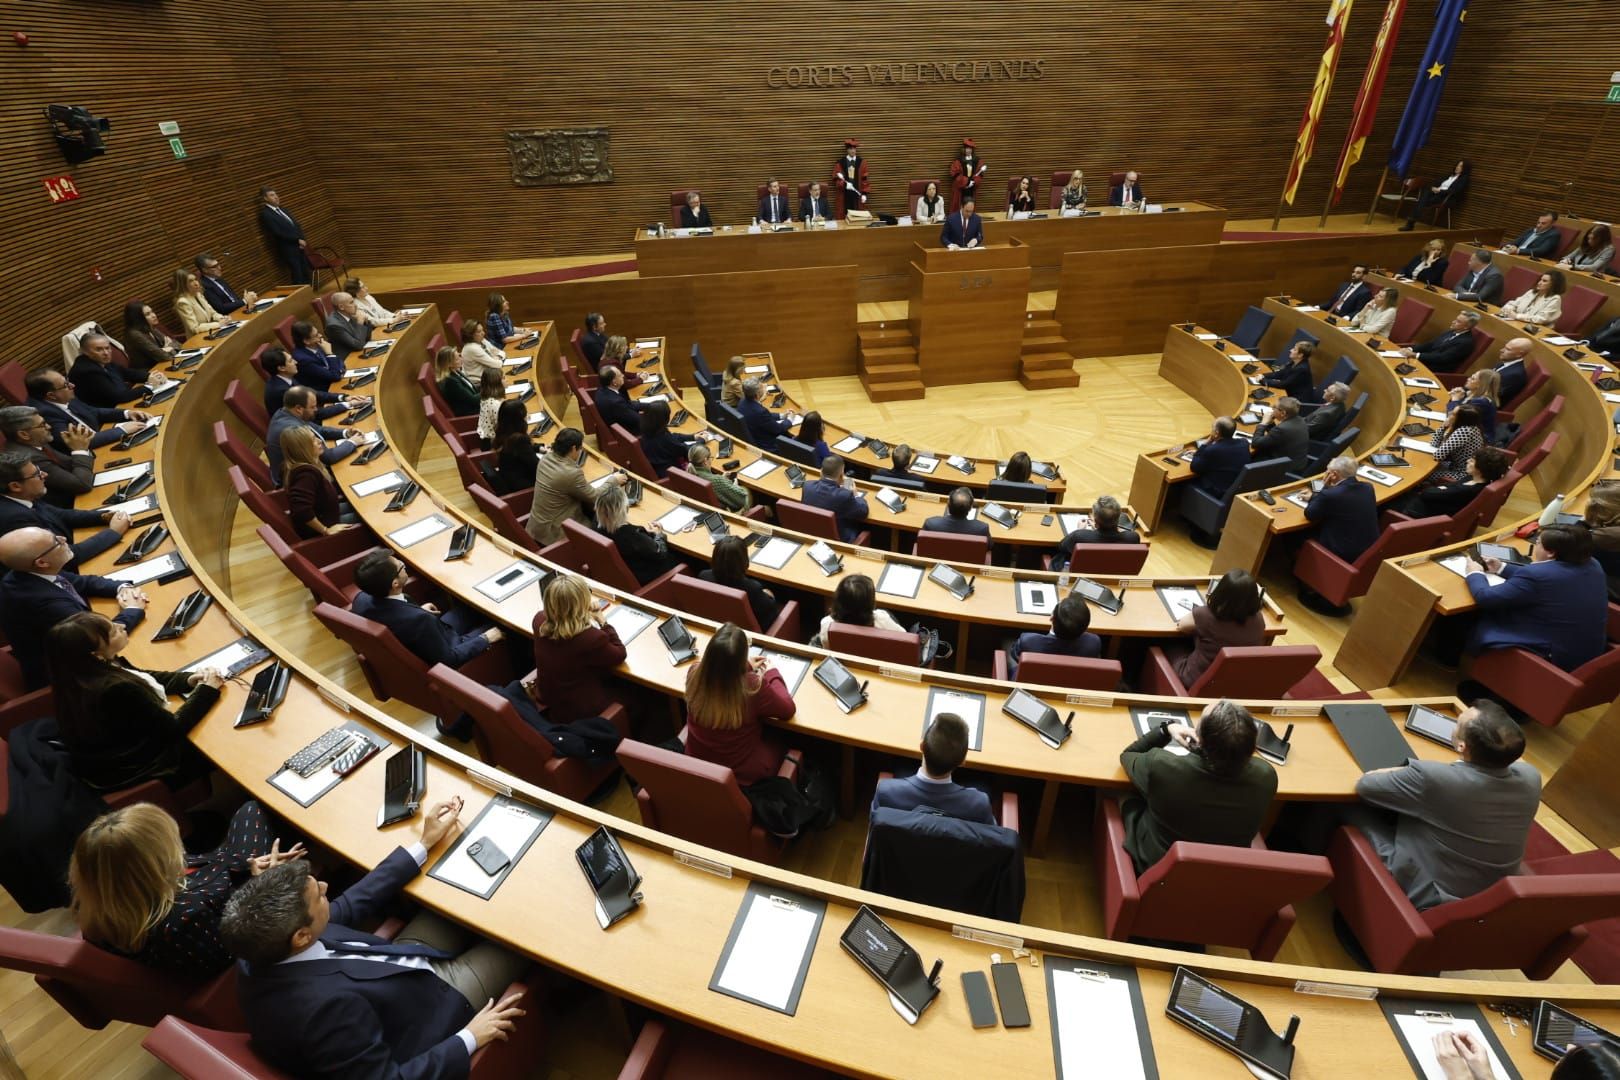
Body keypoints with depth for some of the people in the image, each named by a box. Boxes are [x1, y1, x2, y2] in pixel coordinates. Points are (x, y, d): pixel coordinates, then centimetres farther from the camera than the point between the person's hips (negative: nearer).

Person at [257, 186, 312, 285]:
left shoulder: (282, 209, 14)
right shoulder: (265, 214, -11)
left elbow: (296, 225, 13)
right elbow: (279, 233, -18)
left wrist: (301, 240, -4)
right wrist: (298, 240, -15)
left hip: (299, 246, 7)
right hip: (288, 250, -7)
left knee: (307, 274, 12)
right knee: (298, 279, -1)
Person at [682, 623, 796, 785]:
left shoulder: (695, 673, -23)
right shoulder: (752, 687, -34)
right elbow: (788, 709, -14)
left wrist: (747, 667, 9)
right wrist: (772, 673, -2)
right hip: (743, 773, -4)